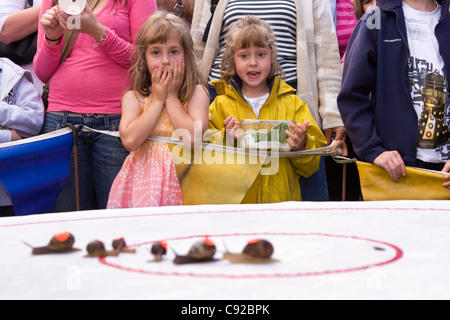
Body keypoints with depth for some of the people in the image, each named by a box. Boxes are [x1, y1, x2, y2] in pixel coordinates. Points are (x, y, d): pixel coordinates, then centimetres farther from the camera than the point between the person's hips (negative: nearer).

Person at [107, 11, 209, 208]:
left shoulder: (197, 93, 4)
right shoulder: (133, 97, 7)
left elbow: (193, 139, -11)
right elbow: (129, 140, -10)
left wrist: (172, 97, -2)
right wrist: (157, 100, -4)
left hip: (181, 175, -1)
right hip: (144, 176, 1)